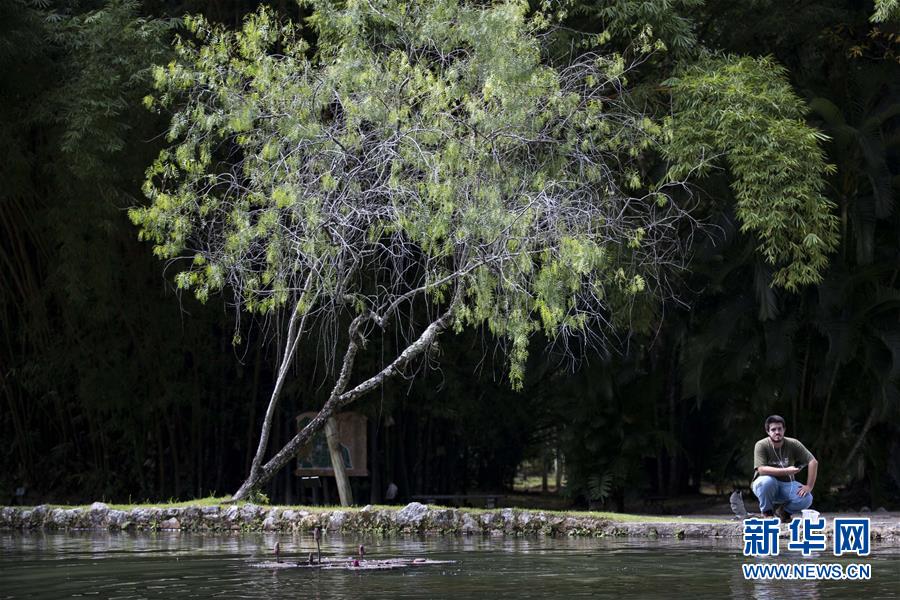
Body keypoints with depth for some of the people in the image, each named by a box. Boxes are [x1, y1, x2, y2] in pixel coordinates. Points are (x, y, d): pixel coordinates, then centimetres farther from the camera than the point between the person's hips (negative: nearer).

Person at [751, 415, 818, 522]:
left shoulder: (793, 444, -10)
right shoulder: (761, 446, -18)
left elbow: (813, 462, -10)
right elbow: (761, 469, -30)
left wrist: (809, 486, -18)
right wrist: (786, 471, -33)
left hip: (786, 485, 2)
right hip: (766, 485, -2)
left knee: (806, 498, -25)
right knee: (767, 481, -39)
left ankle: (783, 511, 7)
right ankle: (767, 513, -11)